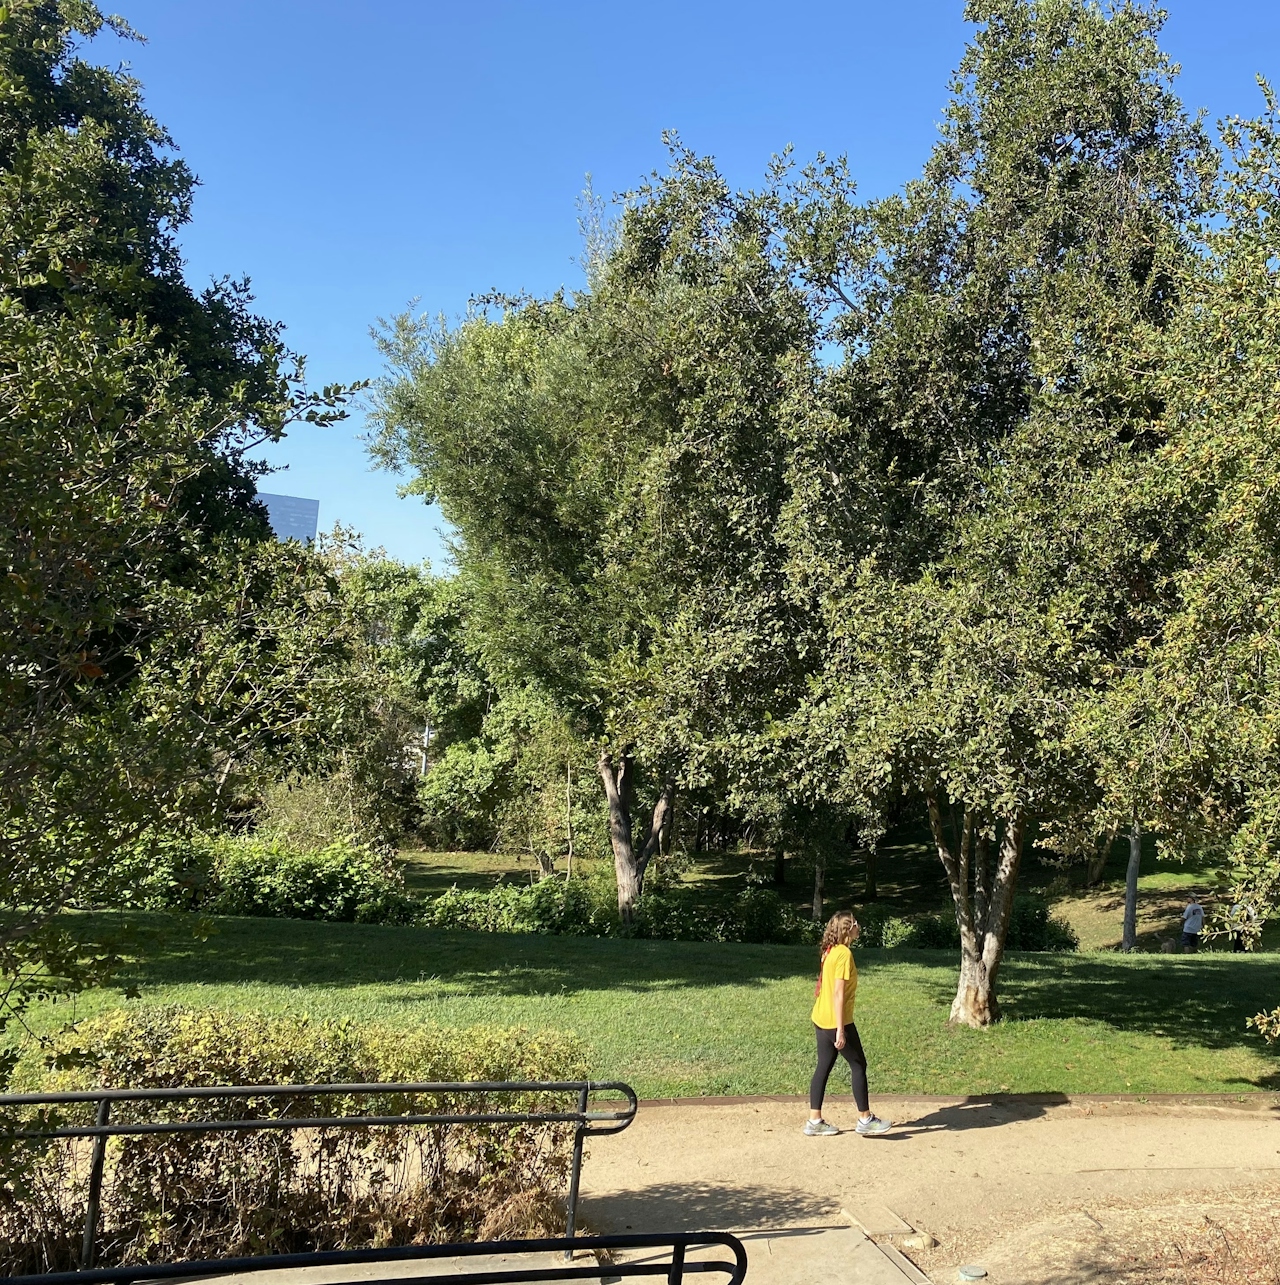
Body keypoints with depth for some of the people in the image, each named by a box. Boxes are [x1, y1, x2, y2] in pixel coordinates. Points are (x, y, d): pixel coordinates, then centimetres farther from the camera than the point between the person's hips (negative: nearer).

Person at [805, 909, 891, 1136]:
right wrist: (840, 1030, -21)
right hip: (836, 1022, -9)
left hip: (820, 1020, 9)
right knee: (858, 1066, 5)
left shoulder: (830, 951, 9)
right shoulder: (844, 954, -18)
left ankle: (815, 1121, 14)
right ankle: (865, 1119, 15)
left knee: (824, 1067, 11)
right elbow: (838, 994, -22)